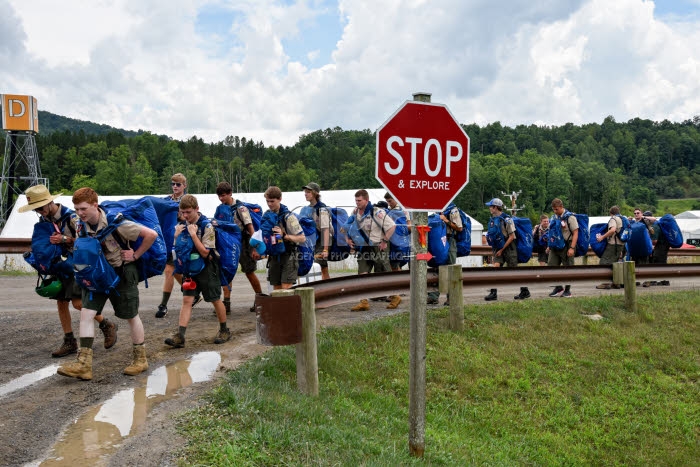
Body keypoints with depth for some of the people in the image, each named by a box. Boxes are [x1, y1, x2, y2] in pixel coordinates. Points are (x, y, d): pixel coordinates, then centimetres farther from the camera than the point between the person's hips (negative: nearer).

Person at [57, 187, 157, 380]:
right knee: (86, 313, -7)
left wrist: (135, 255, -17)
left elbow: (151, 234, -25)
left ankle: (141, 359, 22)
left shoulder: (115, 223, -24)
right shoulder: (82, 225, -5)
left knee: (131, 316, 7)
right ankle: (84, 365, -6)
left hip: (122, 273, -5)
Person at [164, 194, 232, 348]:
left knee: (215, 300, 8)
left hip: (207, 268, -4)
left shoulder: (206, 226, -15)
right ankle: (180, 336, -9)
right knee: (187, 300, -5)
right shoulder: (181, 225, 2)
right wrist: (176, 236, -10)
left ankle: (224, 330, 26)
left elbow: (205, 252, -18)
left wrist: (193, 234, -24)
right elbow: (178, 250, 8)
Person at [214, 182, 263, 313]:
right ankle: (226, 304, -2)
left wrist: (255, 248, -16)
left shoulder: (240, 208, -12)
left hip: (243, 244, -5)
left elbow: (251, 228, -13)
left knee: (250, 273, 6)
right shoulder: (220, 209, 4)